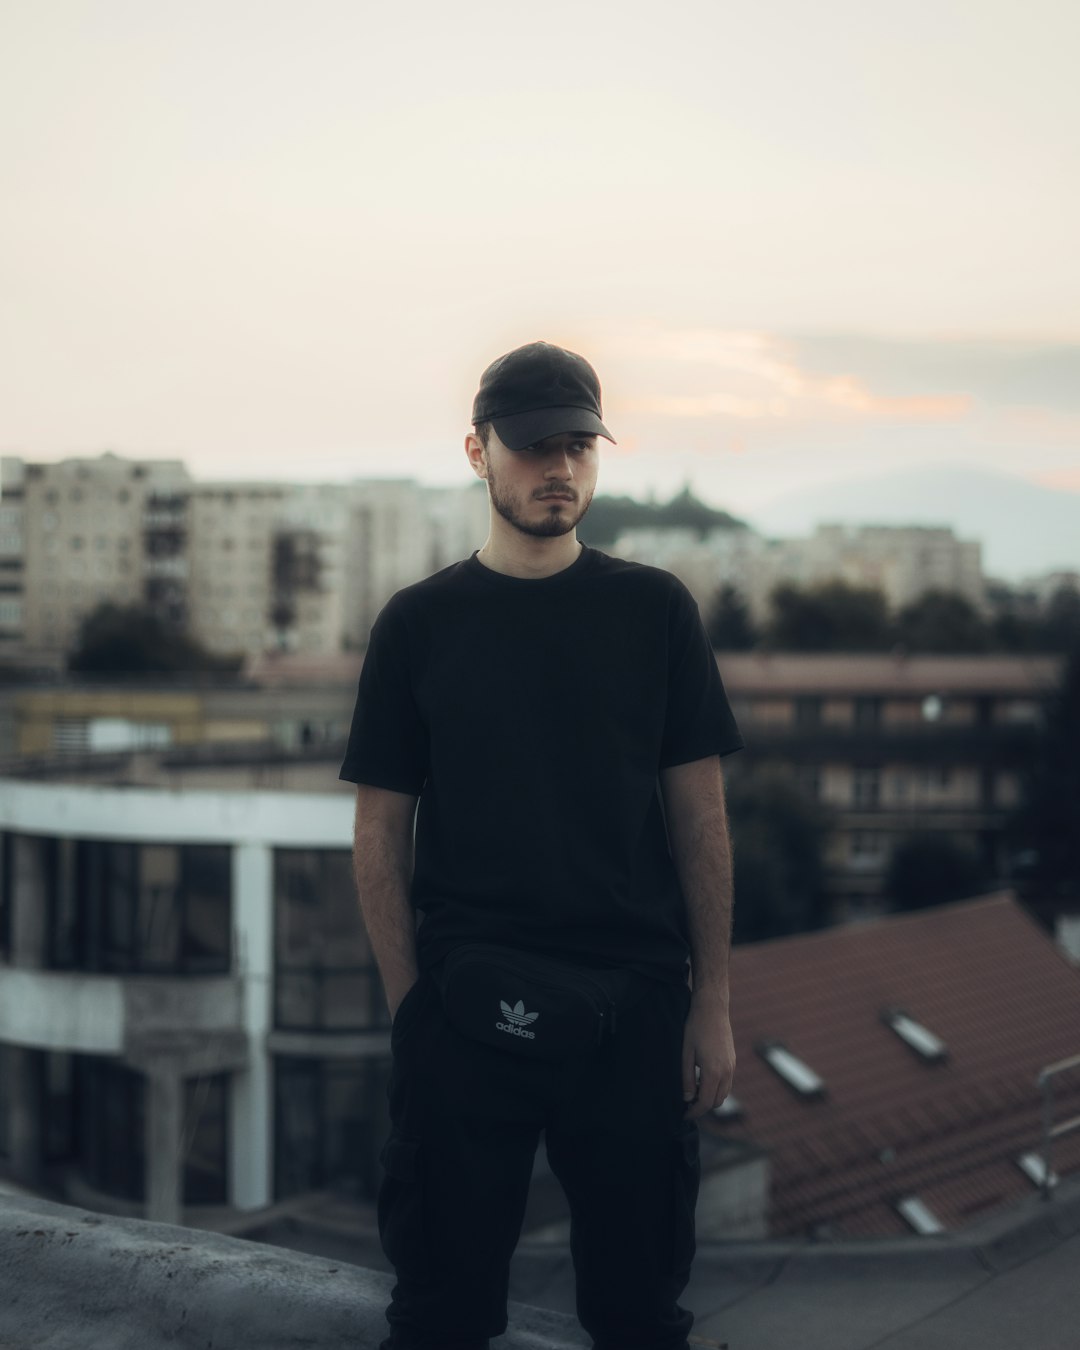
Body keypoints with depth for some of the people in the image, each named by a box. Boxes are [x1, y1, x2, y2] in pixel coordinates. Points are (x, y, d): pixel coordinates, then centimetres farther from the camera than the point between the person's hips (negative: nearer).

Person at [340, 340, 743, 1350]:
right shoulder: (419, 623, 3)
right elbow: (381, 831, 4)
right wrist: (408, 1002, -2)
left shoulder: (653, 610, 5)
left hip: (632, 1002, 1)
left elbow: (698, 812, 6)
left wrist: (712, 1001, 2)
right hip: (464, 1003, 0)